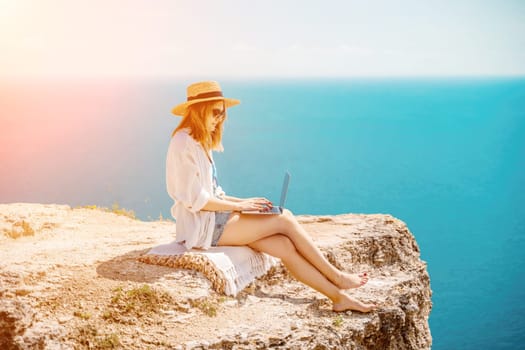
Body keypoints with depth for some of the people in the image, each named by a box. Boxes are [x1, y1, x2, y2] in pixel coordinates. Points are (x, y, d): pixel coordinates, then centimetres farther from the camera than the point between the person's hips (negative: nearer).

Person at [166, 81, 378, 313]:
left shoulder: (199, 142, 16)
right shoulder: (184, 144, -14)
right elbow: (195, 200, -19)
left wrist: (243, 201, 4)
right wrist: (238, 205, -12)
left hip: (214, 219, 9)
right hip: (202, 227, -9)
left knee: (284, 245, -8)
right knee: (285, 219, -12)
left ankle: (338, 297, -5)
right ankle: (336, 277, 0)